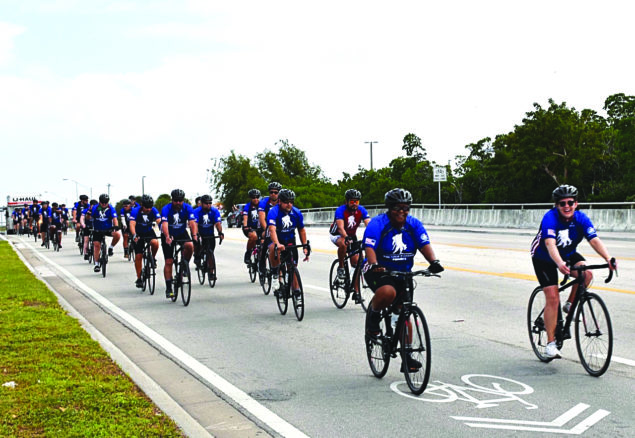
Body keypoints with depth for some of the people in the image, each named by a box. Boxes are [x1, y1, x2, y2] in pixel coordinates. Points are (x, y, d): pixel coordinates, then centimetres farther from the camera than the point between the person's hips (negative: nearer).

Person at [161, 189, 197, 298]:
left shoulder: (187, 208, -17)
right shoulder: (166, 209, -23)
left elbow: (192, 222, -29)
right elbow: (164, 224, -37)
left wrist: (194, 235, -46)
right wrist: (167, 237, -54)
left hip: (182, 233, 2)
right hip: (168, 235, -1)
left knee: (190, 246, -31)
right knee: (169, 262, -7)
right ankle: (168, 288, 1)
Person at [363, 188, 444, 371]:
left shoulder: (414, 224, -4)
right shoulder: (377, 224, -16)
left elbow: (424, 244, -17)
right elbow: (369, 248, -28)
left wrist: (434, 262, -36)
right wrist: (374, 265, -48)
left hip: (402, 274, 5)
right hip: (378, 272, -5)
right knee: (388, 292, -37)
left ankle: (407, 357, 14)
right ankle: (373, 316, -5)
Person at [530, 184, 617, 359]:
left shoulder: (581, 218, -18)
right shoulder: (550, 218, -30)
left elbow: (594, 240, -29)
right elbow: (550, 244, -44)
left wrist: (608, 259, -46)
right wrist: (560, 264, -61)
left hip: (568, 254, 4)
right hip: (544, 258, -4)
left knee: (586, 273, -26)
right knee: (552, 298, -14)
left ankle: (570, 305, 0)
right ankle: (551, 343, -5)